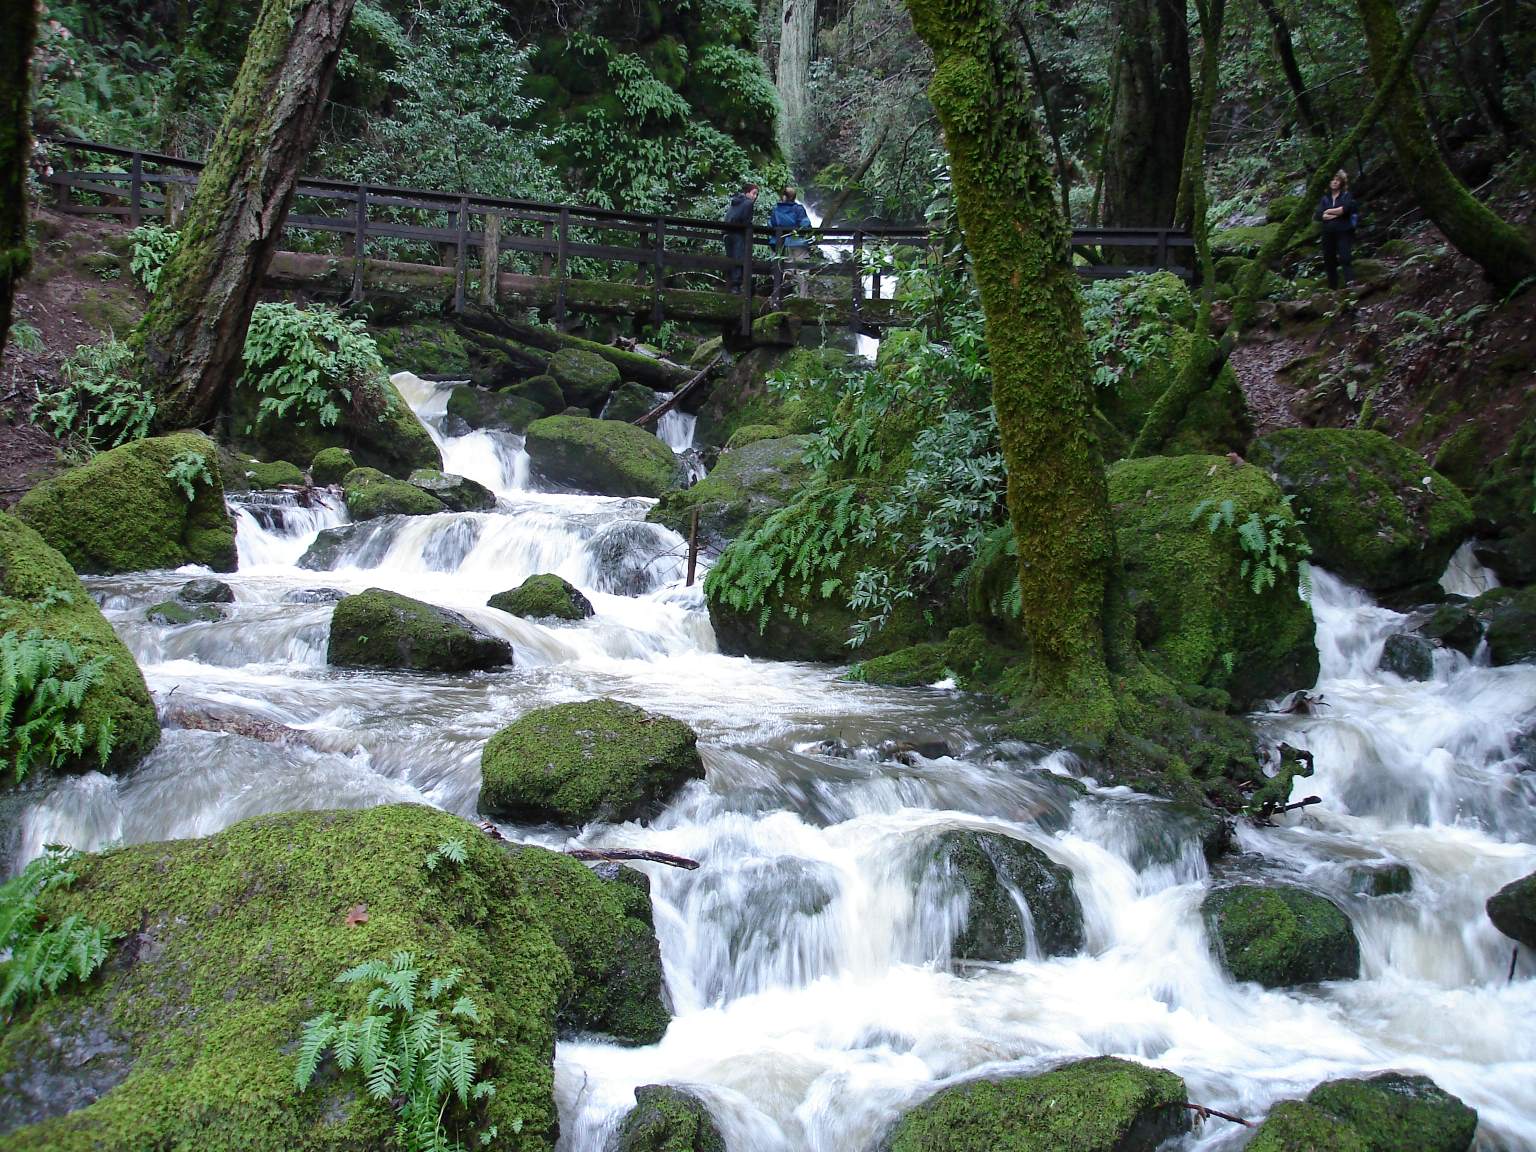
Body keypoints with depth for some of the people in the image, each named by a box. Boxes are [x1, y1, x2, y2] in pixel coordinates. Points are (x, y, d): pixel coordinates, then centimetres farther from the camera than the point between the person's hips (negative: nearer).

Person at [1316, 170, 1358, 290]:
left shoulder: (1346, 196, 5)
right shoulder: (1325, 198, 14)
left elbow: (1345, 208, -15)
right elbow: (1318, 214, -1)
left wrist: (1328, 211, -4)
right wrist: (1336, 214, -10)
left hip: (1343, 232, -4)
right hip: (1328, 233, 4)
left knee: (1344, 258, -17)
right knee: (1329, 261, 5)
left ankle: (1349, 284, -24)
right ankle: (1332, 288, 13)